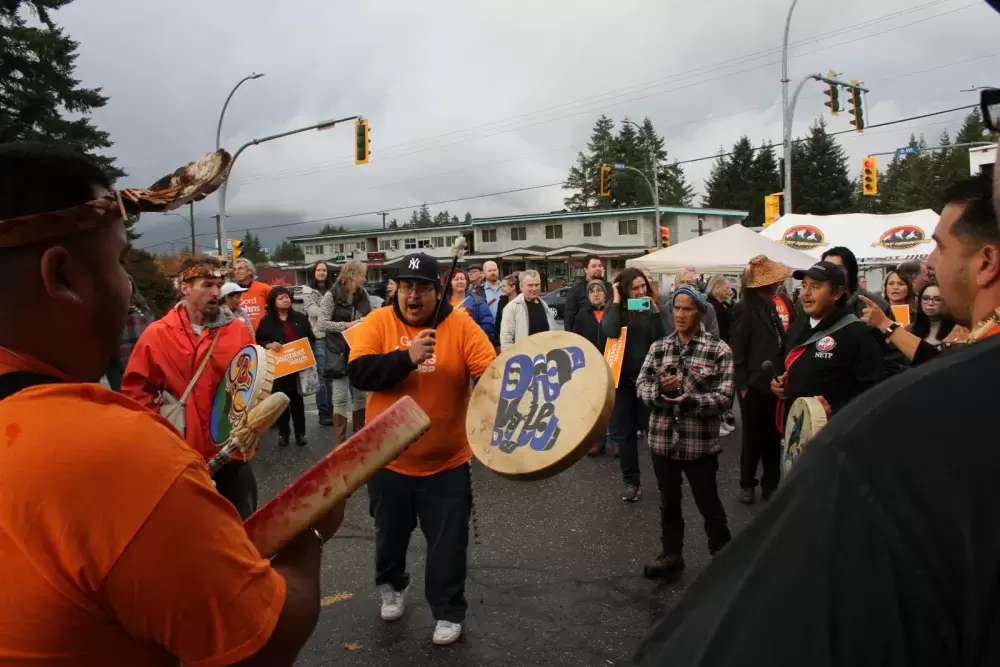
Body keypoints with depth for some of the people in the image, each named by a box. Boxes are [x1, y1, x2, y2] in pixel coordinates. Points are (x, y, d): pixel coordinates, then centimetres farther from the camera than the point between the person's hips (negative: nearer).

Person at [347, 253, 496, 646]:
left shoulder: (461, 326, -10)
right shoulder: (379, 322, -8)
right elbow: (358, 373, -20)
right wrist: (407, 358, -31)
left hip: (446, 462, -1)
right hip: (389, 459, 2)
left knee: (448, 544, 9)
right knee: (390, 534, 23)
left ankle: (448, 612, 29)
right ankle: (391, 586, 51)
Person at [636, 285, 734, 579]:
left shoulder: (719, 350, -6)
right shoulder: (658, 347, 5)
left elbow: (725, 397, -11)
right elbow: (641, 385, 1)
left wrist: (690, 401, -26)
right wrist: (660, 390, -20)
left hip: (700, 441, -3)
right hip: (663, 438, 4)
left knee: (708, 502, 10)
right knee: (668, 501, 17)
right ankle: (671, 554, 33)